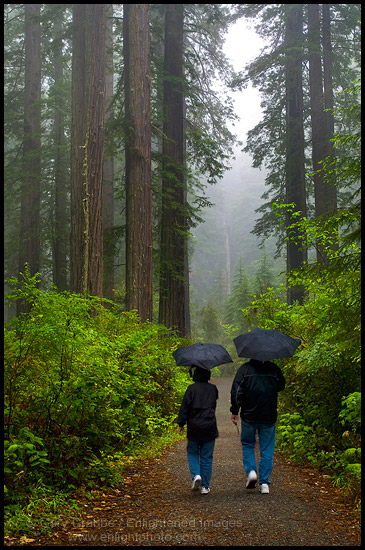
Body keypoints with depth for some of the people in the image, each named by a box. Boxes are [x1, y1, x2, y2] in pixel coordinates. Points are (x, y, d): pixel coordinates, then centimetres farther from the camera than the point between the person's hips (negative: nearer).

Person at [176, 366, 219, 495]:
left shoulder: (191, 388, -5)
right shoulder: (213, 389, 4)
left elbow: (185, 407, -6)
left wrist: (181, 424, -1)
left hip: (194, 427, -2)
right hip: (209, 426, 2)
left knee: (192, 452, 15)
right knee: (206, 456, 7)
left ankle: (196, 475, -7)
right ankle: (205, 486, 8)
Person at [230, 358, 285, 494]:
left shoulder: (245, 368, -7)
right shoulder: (273, 368, -2)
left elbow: (236, 391, -9)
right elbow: (281, 386, 13)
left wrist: (234, 411, -2)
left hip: (249, 416, -1)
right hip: (269, 417, 1)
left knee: (248, 445, 18)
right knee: (267, 450, 8)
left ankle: (251, 471, -2)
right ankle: (264, 483, 9)